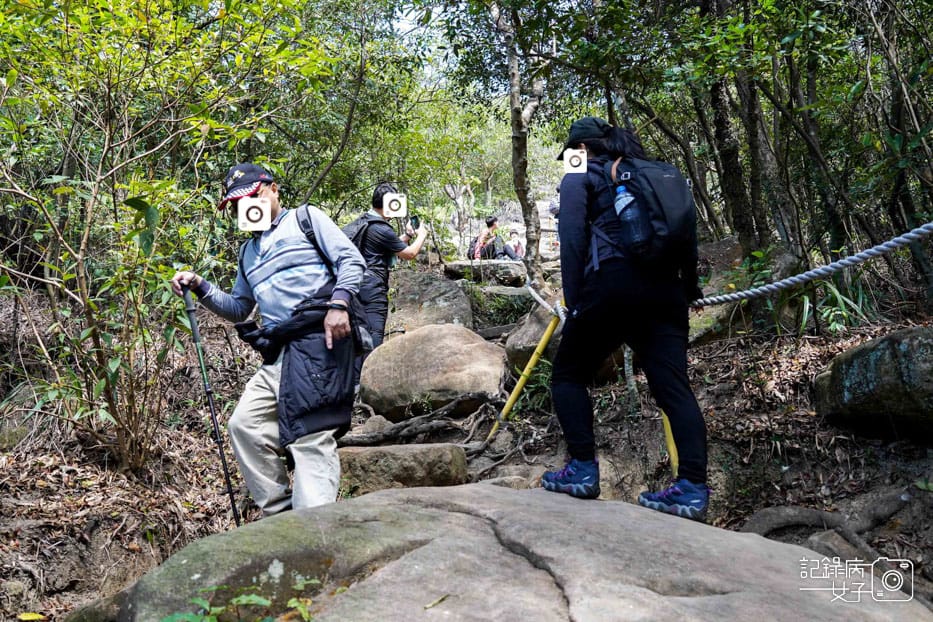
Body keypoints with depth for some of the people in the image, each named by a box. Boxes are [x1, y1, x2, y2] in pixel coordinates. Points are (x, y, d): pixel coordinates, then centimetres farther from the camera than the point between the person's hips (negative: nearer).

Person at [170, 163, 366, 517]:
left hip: (319, 339, -8)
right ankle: (280, 514, 7)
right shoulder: (248, 251, 29)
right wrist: (200, 287, 15)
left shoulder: (306, 218, 10)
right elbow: (238, 309, 30)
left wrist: (338, 303, -17)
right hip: (277, 355, 8)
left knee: (310, 435, -16)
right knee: (244, 425, 0)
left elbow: (351, 260, -1)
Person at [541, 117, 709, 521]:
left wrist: (574, 302, -6)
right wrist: (688, 288, 19)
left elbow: (573, 240, -4)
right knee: (673, 386, -1)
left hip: (611, 283, -5)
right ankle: (692, 488, -13)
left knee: (568, 375, 10)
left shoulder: (580, 177, 10)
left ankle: (583, 470, 1)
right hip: (664, 287, 5)